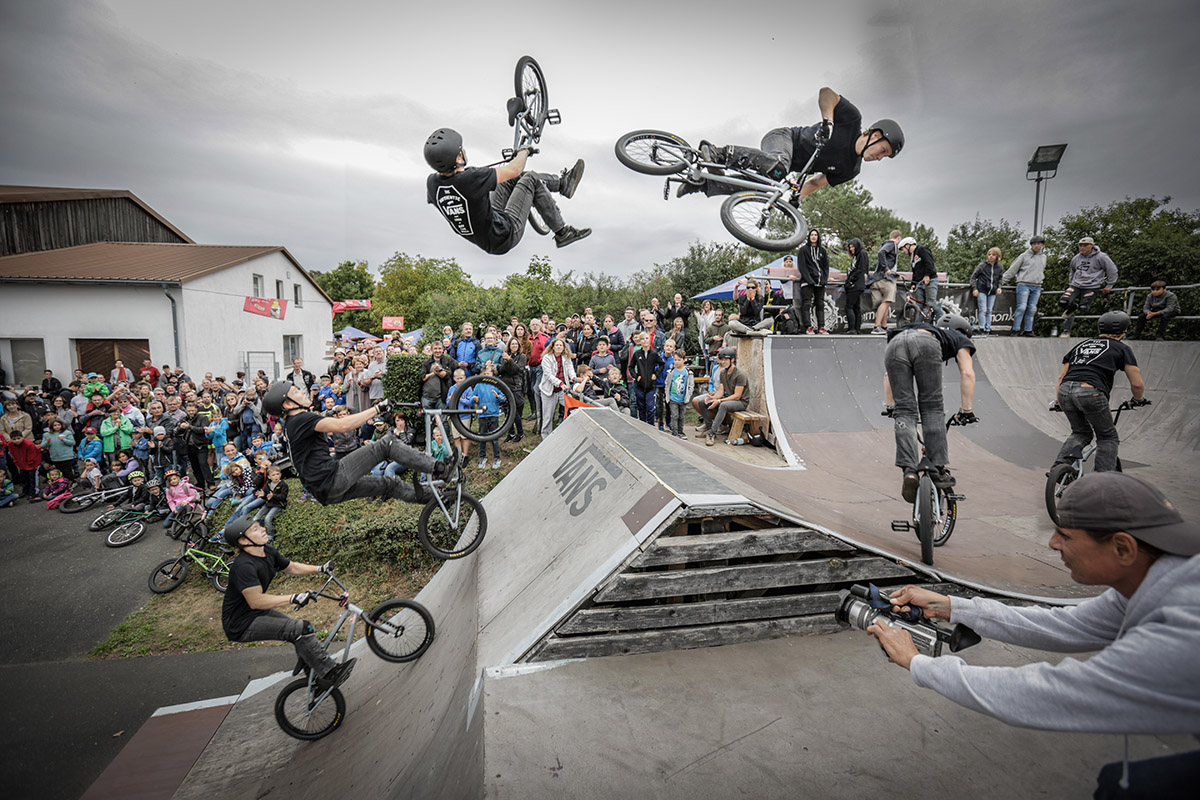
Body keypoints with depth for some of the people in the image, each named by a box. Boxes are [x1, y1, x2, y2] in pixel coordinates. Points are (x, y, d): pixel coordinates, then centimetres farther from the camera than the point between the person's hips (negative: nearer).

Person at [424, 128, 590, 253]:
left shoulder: (432, 183, -13)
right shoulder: (472, 178, -33)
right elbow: (514, 170, -19)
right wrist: (524, 151, 5)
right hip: (505, 238, -8)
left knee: (513, 179, 16)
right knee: (531, 180, 1)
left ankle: (563, 183, 34)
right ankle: (562, 233, 13)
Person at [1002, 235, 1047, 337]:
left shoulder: (1043, 257, 17)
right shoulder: (1024, 256, 1)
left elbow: (1042, 271, 26)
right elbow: (1013, 269, 1)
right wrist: (1003, 279, -4)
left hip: (1037, 287, 5)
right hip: (1024, 285, -5)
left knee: (1032, 309, 2)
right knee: (1021, 307, -13)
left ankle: (1028, 330, 5)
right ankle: (1016, 330, -11)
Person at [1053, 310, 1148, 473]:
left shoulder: (1082, 344, 29)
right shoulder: (1122, 348, 16)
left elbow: (1062, 376, 25)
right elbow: (1137, 384, 12)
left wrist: (1059, 402, 31)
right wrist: (1139, 400, 32)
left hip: (1064, 391, 4)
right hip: (1090, 392, -4)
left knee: (1080, 433, 24)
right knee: (1108, 438, 16)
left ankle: (1060, 464, 2)